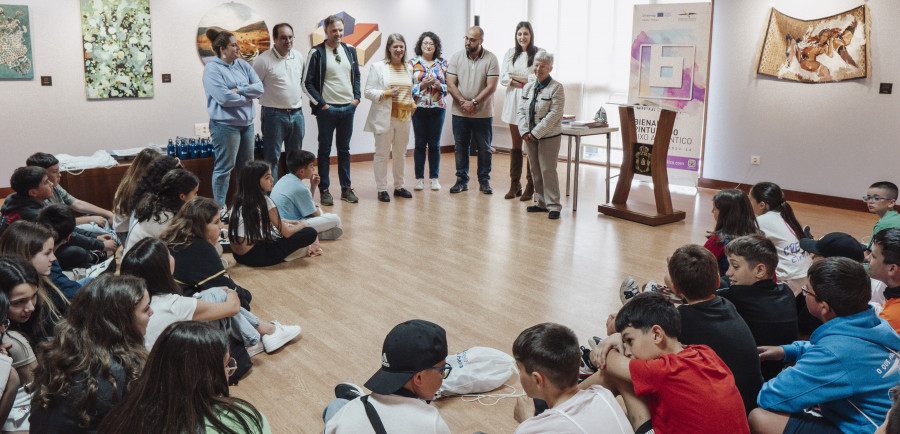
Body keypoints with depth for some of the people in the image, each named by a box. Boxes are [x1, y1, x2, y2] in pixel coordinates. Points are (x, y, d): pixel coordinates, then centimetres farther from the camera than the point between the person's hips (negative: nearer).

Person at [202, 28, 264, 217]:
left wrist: (238, 90, -12)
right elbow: (224, 98, -20)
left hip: (246, 122, 7)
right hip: (225, 124, -7)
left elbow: (259, 88, 1)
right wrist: (247, 97, -7)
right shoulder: (212, 69, -9)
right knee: (224, 167, -2)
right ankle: (219, 207, 8)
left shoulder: (242, 65, 11)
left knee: (246, 166, 13)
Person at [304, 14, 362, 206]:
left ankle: (346, 188, 19)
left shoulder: (350, 51, 9)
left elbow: (356, 76, 19)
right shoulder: (316, 53, -7)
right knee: (325, 150, 3)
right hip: (327, 109, -5)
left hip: (348, 107, 5)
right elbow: (307, 82, -7)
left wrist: (357, 97, 6)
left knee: (344, 149, 12)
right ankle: (324, 190, 10)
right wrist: (321, 104, -11)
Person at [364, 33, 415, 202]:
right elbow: (368, 92, -5)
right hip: (384, 117, -5)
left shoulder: (408, 68, 15)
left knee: (400, 153, 13)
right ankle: (381, 189, 8)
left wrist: (411, 103, 6)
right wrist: (387, 93, -17)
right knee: (382, 154, 0)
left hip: (403, 117, 5)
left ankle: (399, 186, 25)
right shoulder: (378, 67, -2)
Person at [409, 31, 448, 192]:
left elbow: (449, 85, 9)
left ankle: (434, 178, 13)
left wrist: (440, 86, -11)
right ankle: (419, 178, 10)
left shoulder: (442, 63, 9)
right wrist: (423, 84, -13)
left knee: (435, 144, 4)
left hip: (438, 107, 1)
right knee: (420, 144, 1)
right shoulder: (413, 63, 4)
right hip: (419, 107, -1)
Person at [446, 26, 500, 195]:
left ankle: (484, 181, 17)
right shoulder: (456, 57, 3)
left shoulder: (491, 59, -4)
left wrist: (474, 103, -17)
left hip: (483, 113, -2)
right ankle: (462, 180, 17)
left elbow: (491, 86, -10)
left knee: (484, 148, 5)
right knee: (461, 147, 7)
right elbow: (450, 85, -2)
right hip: (460, 113, 2)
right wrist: (463, 102, -15)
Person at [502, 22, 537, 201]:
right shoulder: (510, 53, 11)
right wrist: (527, 80, -8)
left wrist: (516, 77, -7)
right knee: (516, 144, 8)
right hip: (513, 101, 4)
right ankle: (514, 184, 14)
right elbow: (503, 78, 3)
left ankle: (530, 186, 4)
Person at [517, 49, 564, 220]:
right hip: (530, 137, 6)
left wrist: (536, 133, -17)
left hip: (549, 137, -6)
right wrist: (525, 131, -6)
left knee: (548, 170, -6)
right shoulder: (527, 87, 12)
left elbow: (554, 114, -15)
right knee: (535, 170, 10)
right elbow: (521, 111, 9)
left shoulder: (556, 88, -8)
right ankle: (542, 203, 21)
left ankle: (553, 205, 1)